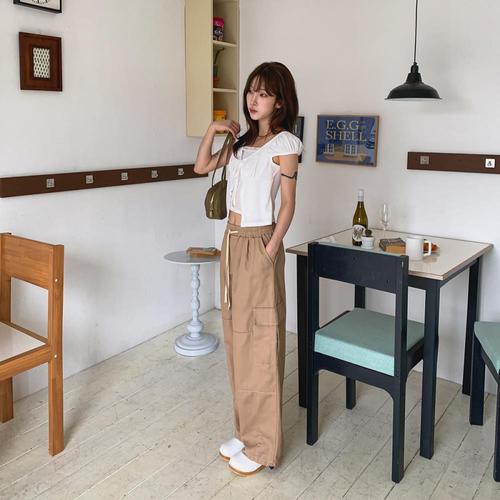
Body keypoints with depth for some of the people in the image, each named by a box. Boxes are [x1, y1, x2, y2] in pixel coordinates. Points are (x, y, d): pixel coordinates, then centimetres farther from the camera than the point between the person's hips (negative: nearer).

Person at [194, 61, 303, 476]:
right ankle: (245, 430, 30)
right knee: (236, 338, 14)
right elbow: (201, 167, 19)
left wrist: (269, 251, -13)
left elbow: (288, 205, -9)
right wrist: (213, 130, 6)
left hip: (259, 245, -8)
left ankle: (263, 446, 16)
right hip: (232, 241, 8)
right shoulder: (243, 140, 13)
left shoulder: (284, 143, -8)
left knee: (259, 343, 0)